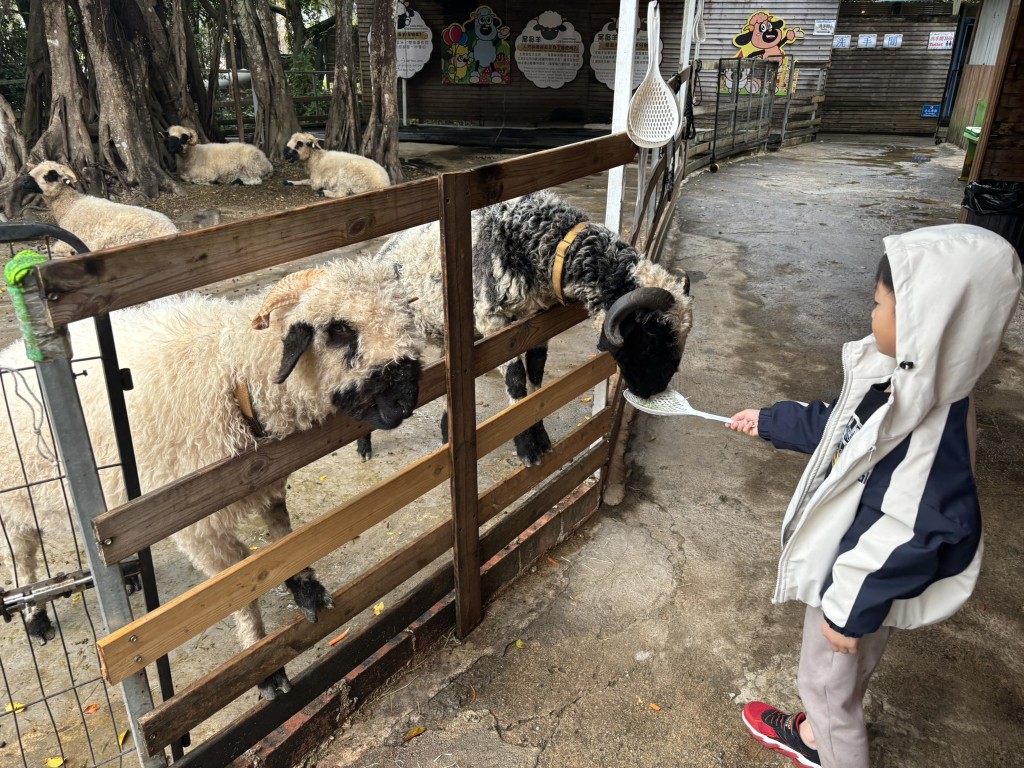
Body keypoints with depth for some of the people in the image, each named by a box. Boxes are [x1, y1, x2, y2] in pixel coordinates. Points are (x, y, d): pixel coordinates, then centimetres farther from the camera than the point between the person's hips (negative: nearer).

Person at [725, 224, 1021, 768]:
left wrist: (851, 611, -19)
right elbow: (838, 429, 10)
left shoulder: (931, 430, -36)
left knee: (828, 680, 18)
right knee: (836, 677, 32)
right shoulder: (903, 379, -9)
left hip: (863, 580, -8)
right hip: (842, 559, 8)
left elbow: (908, 538, -30)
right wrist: (769, 422, 21)